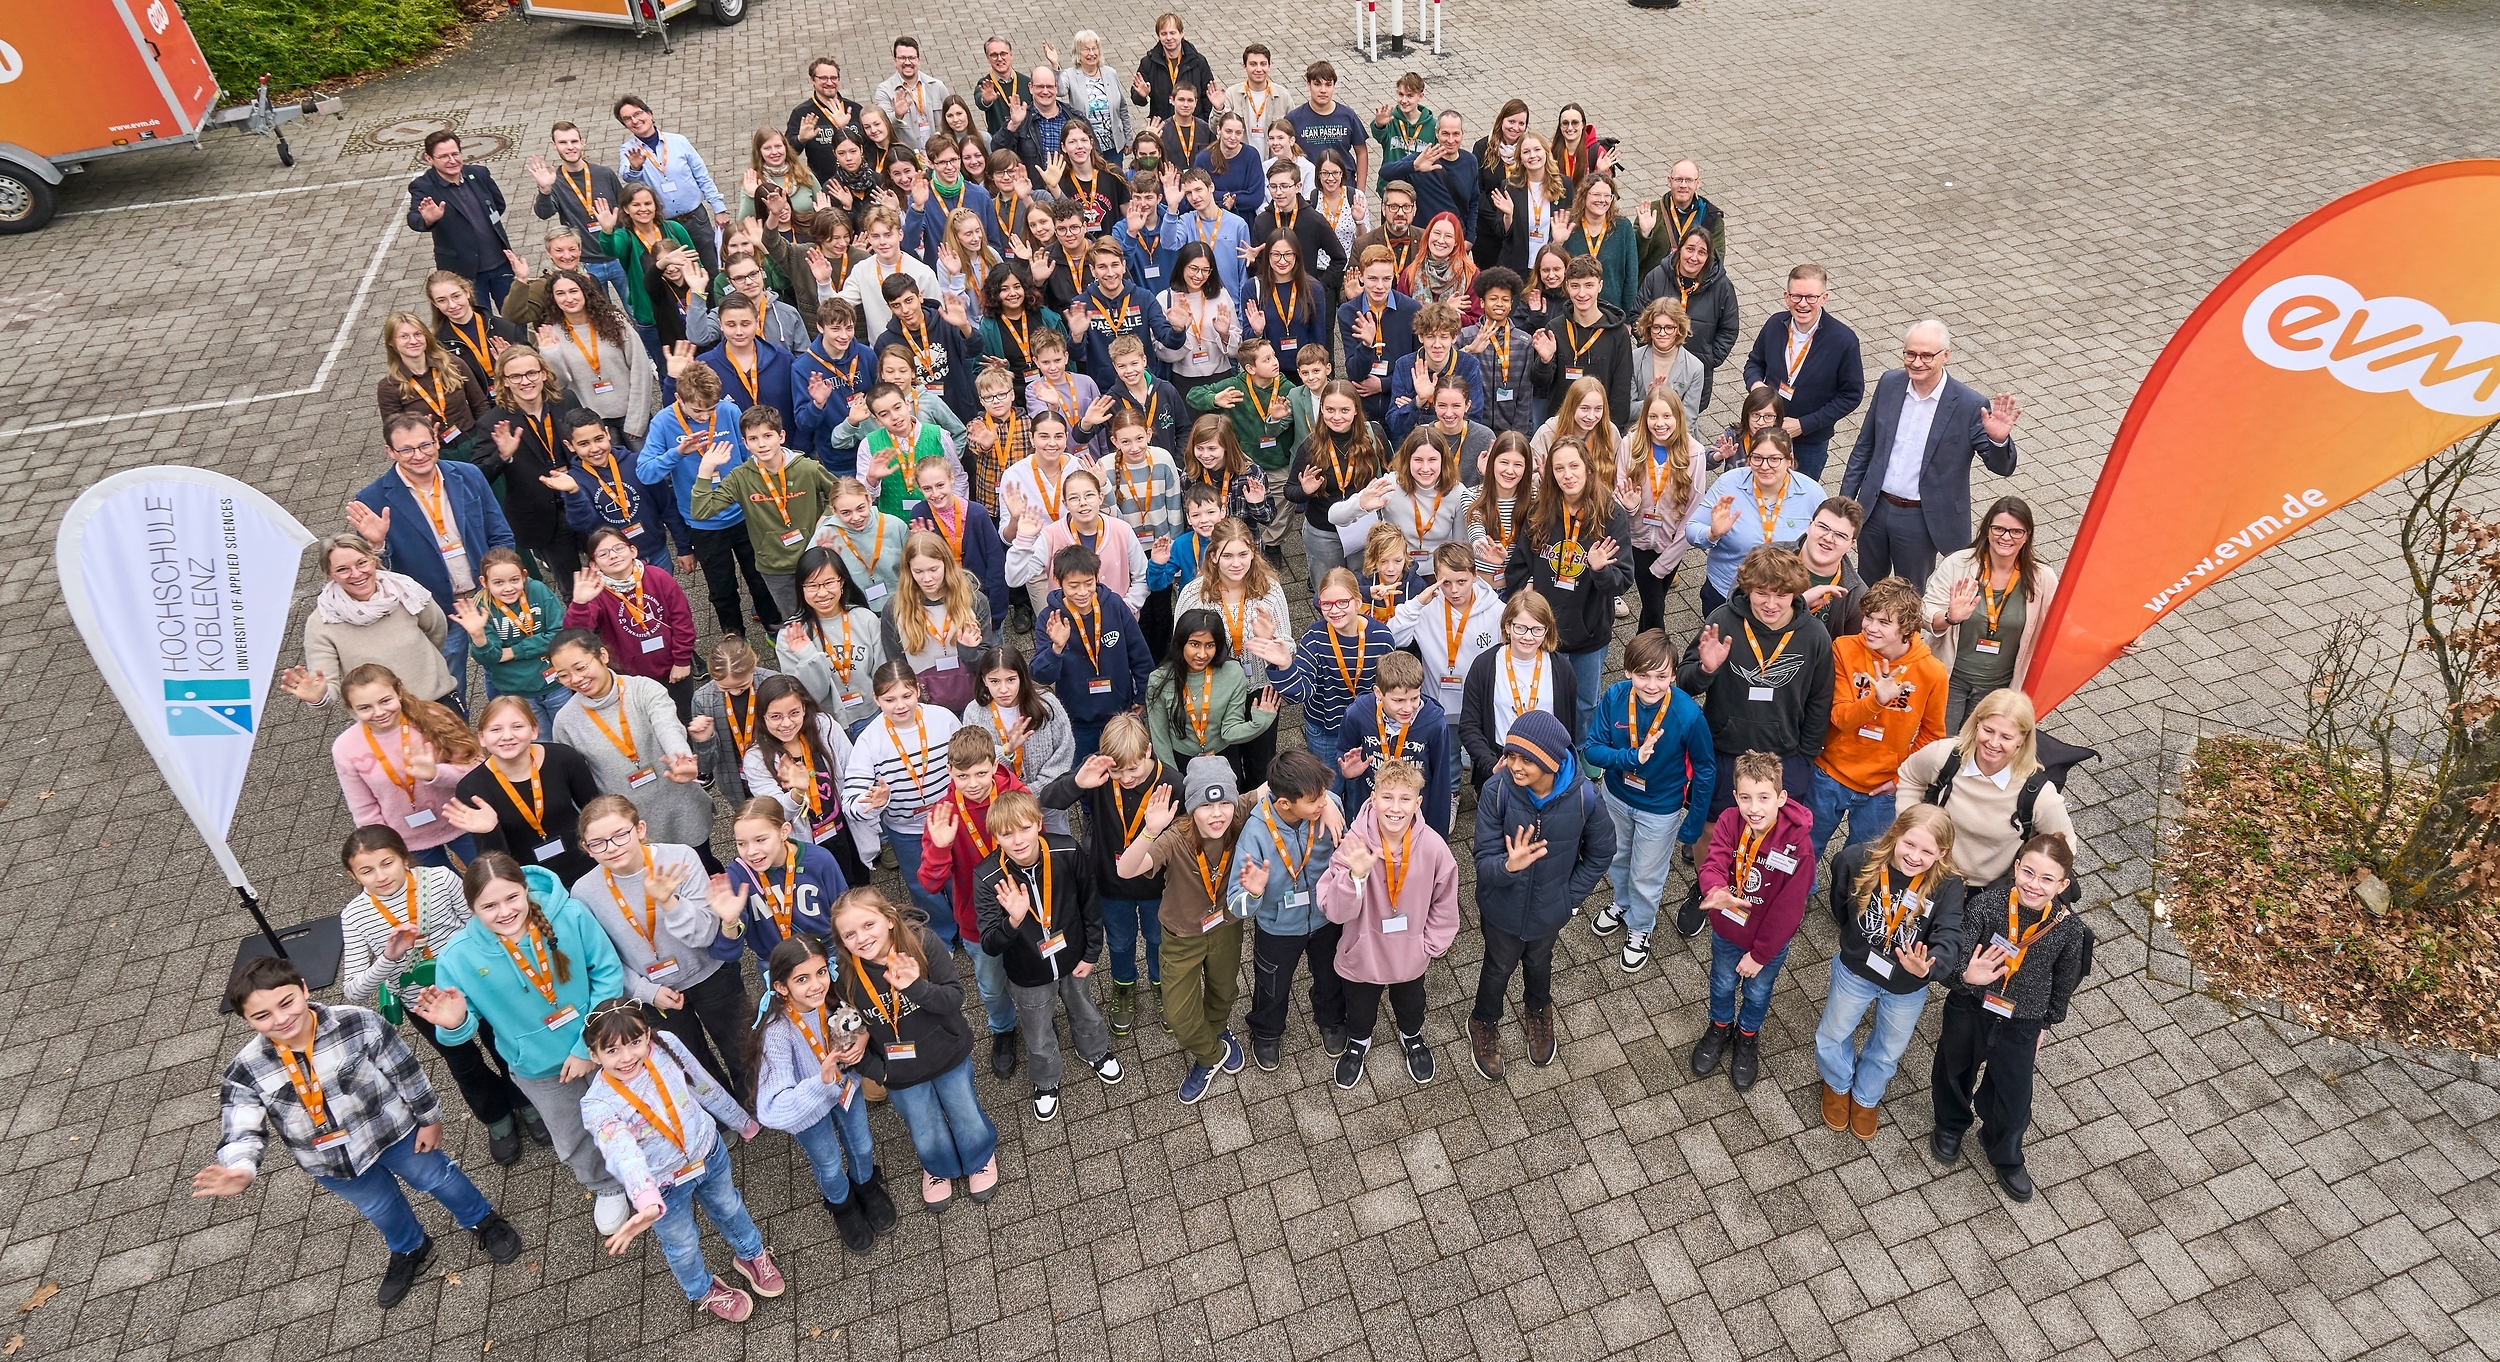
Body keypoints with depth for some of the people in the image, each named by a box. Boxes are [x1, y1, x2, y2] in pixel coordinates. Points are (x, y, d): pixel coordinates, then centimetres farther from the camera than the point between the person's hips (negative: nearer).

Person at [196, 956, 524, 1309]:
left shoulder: (359, 1025, -31)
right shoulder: (245, 1073, -25)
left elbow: (406, 1073, -17)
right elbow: (241, 1133, -26)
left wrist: (429, 1118, -7)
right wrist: (239, 1170, -50)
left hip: (393, 1131, -2)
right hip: (331, 1163, 3)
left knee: (436, 1178, 22)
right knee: (380, 1209, 29)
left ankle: (482, 1220, 54)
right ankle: (409, 1251, 62)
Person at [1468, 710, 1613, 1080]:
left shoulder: (1582, 795, -27)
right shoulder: (1497, 790, -31)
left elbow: (1601, 851, -8)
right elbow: (1484, 862, -26)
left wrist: (1571, 896, -7)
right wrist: (1508, 865, -48)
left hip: (1550, 909, 1)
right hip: (1503, 907, -1)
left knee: (1539, 963, 30)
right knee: (1499, 967, 25)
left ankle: (1538, 1010, 63)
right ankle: (1485, 1023, 55)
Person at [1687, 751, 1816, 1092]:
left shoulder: (1798, 843, -31)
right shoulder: (1728, 821, -23)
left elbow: (1787, 909, -24)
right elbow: (1712, 864, -33)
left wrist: (1760, 955, -17)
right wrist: (1716, 890, -57)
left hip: (1769, 940, -2)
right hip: (1726, 929, 2)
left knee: (1757, 992, 25)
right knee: (1722, 984, 27)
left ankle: (1748, 1036, 56)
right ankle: (1721, 1026, 57)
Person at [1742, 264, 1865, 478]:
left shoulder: (1843, 340, -19)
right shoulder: (1775, 326, -9)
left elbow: (1851, 395, -12)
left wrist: (1804, 424, -18)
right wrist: (1755, 383, -15)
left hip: (1811, 442, -2)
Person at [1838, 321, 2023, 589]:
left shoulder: (1970, 405, -16)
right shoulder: (1889, 383, -4)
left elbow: (2001, 467, -12)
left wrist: (1999, 439, -35)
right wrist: (1845, 499, 7)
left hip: (1920, 518, -4)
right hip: (1874, 508, 4)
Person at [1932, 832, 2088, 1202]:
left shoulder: (2069, 930, -19)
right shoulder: (1986, 904, -26)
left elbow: (2064, 985, -1)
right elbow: (1953, 959, -25)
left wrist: (2045, 1025, 10)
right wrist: (1965, 976, -47)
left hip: (2022, 1024, 1)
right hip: (1969, 1010, 0)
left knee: (2013, 1098, 15)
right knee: (1956, 1073, 24)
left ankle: (2004, 1154, 49)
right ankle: (1951, 1127, 57)